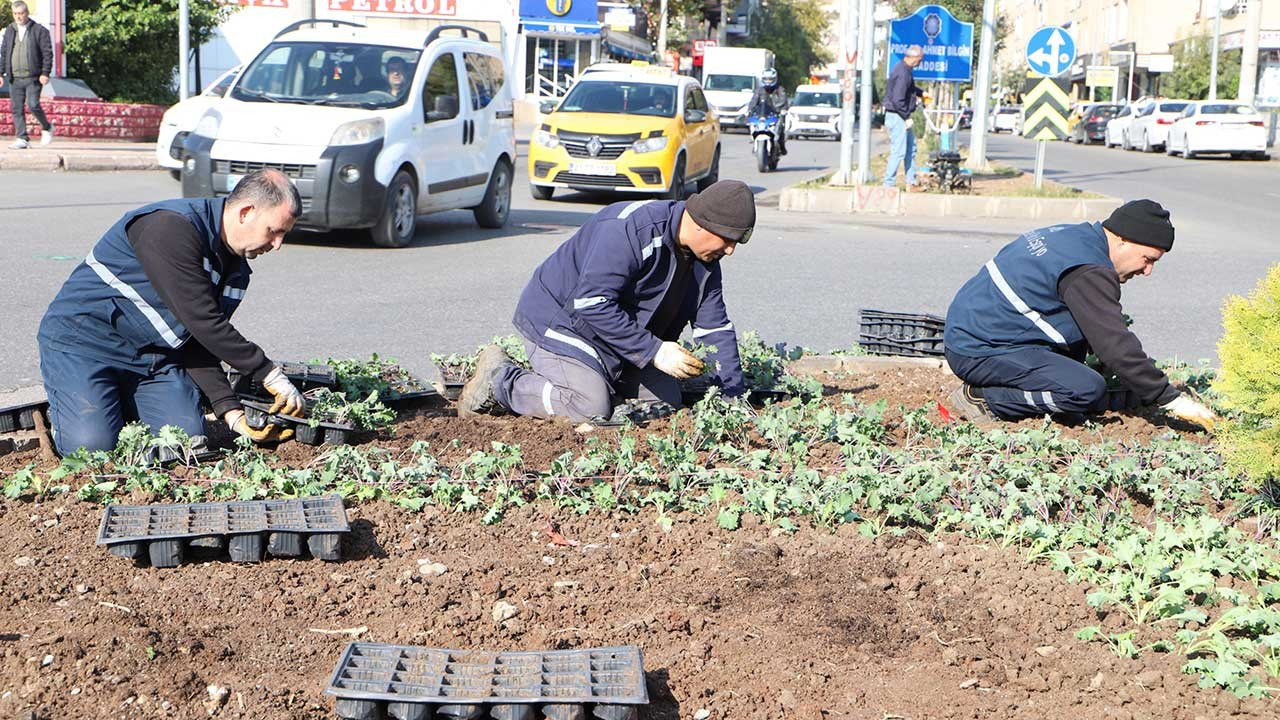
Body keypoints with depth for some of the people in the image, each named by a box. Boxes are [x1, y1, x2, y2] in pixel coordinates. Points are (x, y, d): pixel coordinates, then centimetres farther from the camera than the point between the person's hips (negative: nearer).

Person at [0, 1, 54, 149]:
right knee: (17, 109, 1)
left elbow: (47, 53, -3)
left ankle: (47, 128, 11)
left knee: (33, 105, -14)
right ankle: (22, 139, 4)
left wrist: (45, 73, -11)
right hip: (14, 78, 5)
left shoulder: (39, 30, 0)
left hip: (33, 78, -5)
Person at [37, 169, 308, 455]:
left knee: (190, 438, -13)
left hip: (155, 355, 7)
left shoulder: (236, 271, 3)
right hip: (83, 340, -7)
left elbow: (200, 345, 0)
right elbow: (202, 322, -28)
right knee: (91, 444, -23)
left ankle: (123, 404, 15)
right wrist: (270, 374, -23)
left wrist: (232, 413, -14)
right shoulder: (171, 227, -25)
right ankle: (66, 408, 11)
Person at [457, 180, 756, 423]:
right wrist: (653, 351, -34)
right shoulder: (629, 228, -30)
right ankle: (499, 379, -5)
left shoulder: (705, 258, -3)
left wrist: (737, 396, -1)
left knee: (667, 401, 4)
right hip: (558, 320, -9)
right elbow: (592, 303, -34)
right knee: (591, 407, -24)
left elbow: (715, 325, 4)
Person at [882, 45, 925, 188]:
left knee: (911, 148, 17)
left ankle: (911, 182, 24)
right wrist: (906, 118, -20)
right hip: (897, 117, -11)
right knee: (899, 151, -9)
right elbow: (898, 99, -26)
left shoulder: (905, 69, 11)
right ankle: (888, 184, -5)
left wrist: (921, 93, 27)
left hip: (902, 116, 11)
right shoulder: (903, 73, -22)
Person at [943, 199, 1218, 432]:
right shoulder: (1089, 272, -18)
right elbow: (1116, 346, -19)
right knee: (1089, 391, -20)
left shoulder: (1074, 235, 13)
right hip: (977, 352, -10)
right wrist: (1170, 399, -12)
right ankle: (982, 397, -10)